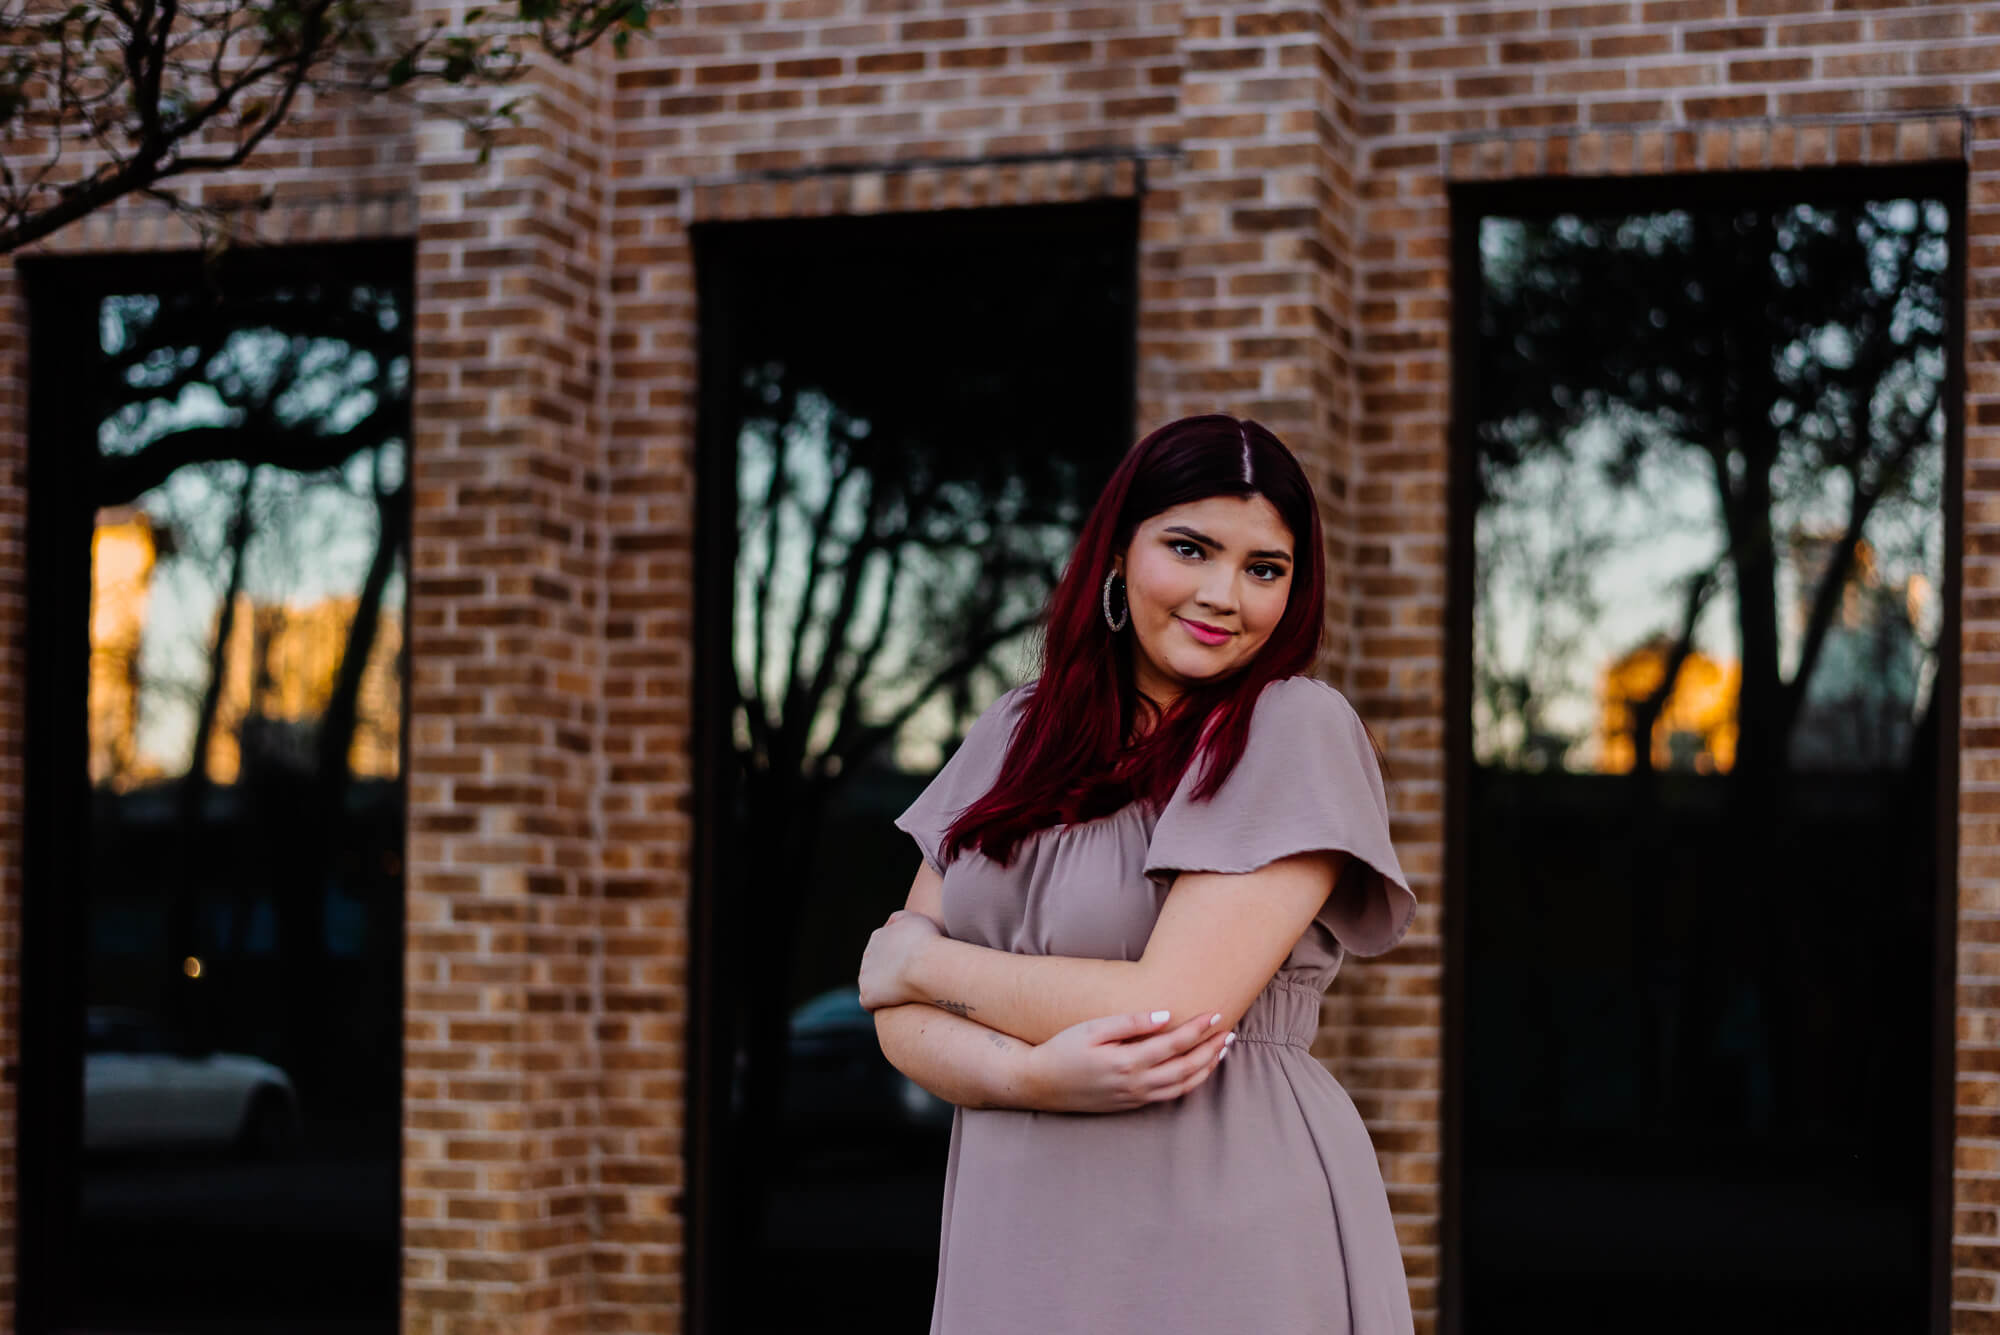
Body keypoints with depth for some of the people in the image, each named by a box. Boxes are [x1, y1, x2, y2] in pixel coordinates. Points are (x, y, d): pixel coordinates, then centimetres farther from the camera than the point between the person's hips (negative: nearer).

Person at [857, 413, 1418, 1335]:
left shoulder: (1298, 729, -8)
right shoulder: (1016, 732, 8)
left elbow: (1169, 1008, -17)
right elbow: (901, 1014, 3)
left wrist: (924, 961, -4)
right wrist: (1035, 1074, -18)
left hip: (1226, 1251, -4)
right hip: (1014, 1248, 4)